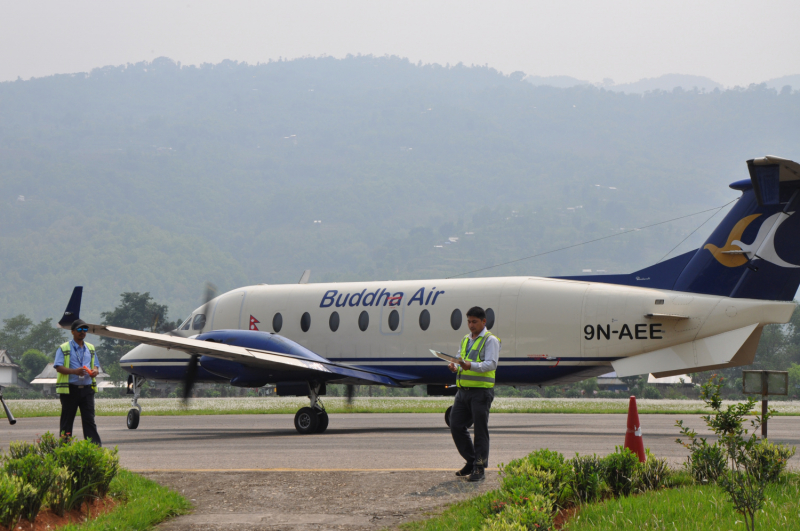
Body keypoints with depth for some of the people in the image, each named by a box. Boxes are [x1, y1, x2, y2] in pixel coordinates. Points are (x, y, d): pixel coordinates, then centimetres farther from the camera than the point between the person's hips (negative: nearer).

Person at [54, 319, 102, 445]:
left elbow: (95, 365, 23)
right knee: (67, 419, 1)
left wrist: (95, 371, -3)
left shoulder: (90, 348, 20)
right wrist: (75, 371, -23)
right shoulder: (64, 349, 2)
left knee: (89, 418, -1)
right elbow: (58, 367, -8)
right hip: (70, 388, -4)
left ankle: (95, 444, -7)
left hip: (87, 388, 4)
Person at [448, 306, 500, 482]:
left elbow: (491, 364, -15)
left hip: (481, 390, -7)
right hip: (463, 390, 7)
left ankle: (479, 468, 2)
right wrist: (456, 367, 0)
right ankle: (471, 461, 18)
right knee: (456, 426, 4)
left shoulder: (490, 340, -3)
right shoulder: (465, 340, 19)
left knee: (480, 431, -3)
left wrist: (470, 366, -30)